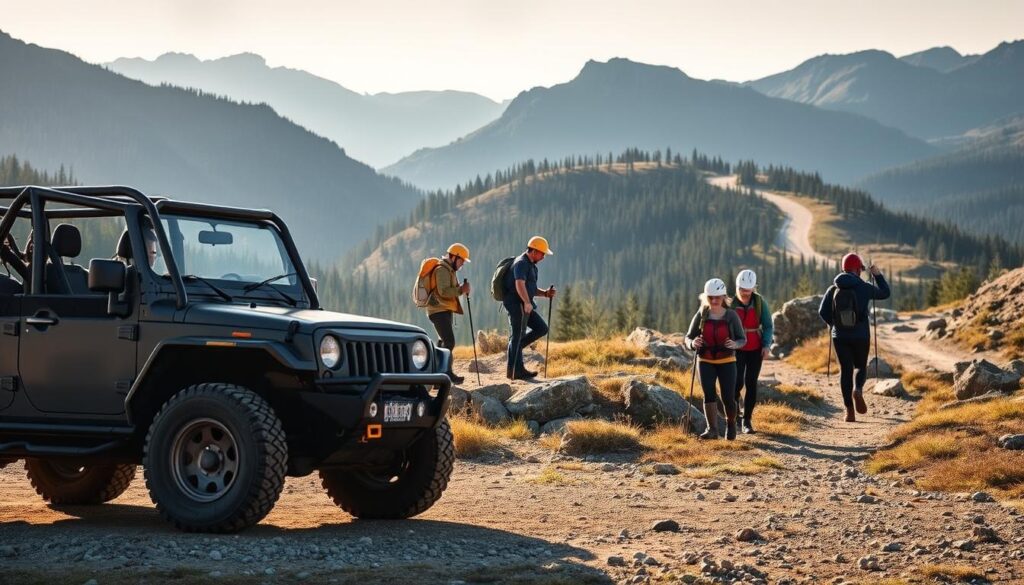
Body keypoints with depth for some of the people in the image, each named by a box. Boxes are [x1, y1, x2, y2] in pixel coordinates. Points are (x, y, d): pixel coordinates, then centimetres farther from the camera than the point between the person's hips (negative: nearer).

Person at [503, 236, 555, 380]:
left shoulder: (531, 265, 19)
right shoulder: (521, 263, -13)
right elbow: (520, 284, -28)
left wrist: (545, 293, 9)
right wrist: (527, 302, -38)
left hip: (525, 305, 10)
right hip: (516, 304, -10)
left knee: (541, 328, 5)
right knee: (518, 335, -6)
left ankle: (514, 348, 10)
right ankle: (516, 371, -2)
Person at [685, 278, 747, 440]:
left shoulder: (731, 316, -7)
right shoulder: (701, 315, -3)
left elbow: (743, 339, -2)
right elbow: (688, 337, 3)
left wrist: (735, 344, -25)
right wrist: (692, 343, -21)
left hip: (727, 362, -1)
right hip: (705, 362, 1)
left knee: (728, 398, -4)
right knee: (709, 394, -14)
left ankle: (731, 424, 24)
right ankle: (712, 430, -13)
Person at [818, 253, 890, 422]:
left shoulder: (833, 289, 0)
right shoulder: (864, 288, -5)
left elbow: (822, 311, -4)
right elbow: (885, 293, 11)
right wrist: (878, 275, 20)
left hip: (840, 337, 1)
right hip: (861, 336, -1)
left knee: (845, 370, 7)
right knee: (861, 367, 18)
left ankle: (849, 411, 0)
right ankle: (858, 390, -14)